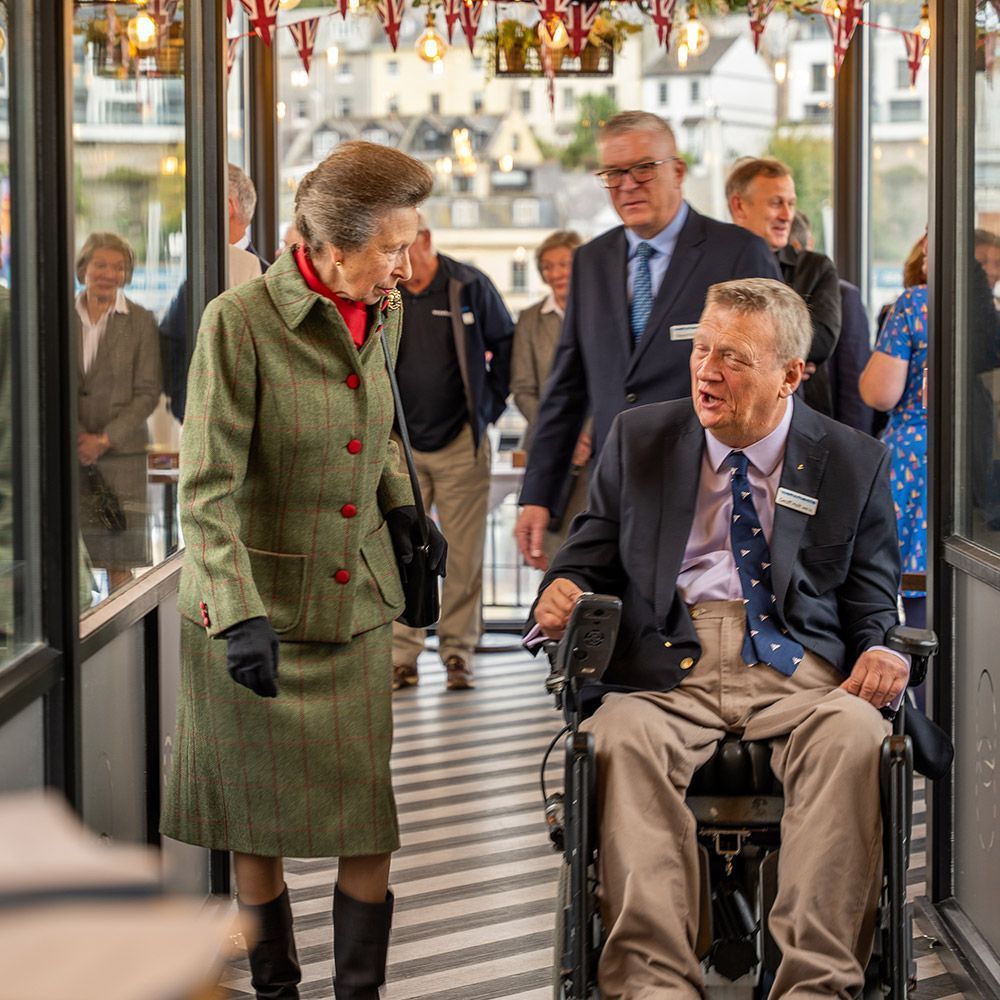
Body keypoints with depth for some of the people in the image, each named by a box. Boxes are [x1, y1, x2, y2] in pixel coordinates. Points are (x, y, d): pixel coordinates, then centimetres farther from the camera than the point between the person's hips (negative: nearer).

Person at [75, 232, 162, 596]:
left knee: (119, 560, -2)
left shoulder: (140, 321, 2)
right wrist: (76, 435, -7)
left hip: (121, 450, -1)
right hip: (69, 451, 2)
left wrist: (105, 439, -10)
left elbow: (148, 392, -2)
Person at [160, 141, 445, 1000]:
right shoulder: (239, 323, -18)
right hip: (256, 604, -5)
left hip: (357, 598, 5)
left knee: (370, 808, 1)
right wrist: (240, 613, -29)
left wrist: (399, 503, 8)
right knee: (259, 811, 8)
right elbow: (206, 489, -21)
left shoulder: (383, 314, 2)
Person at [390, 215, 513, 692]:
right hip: (400, 443, 2)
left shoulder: (470, 286, -4)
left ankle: (458, 652, 9)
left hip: (460, 442, -2)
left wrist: (490, 402, 5)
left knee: (463, 554, 1)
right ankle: (401, 656, 4)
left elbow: (505, 344, 8)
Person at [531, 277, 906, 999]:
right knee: (622, 740, -34)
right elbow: (593, 554, 19)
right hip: (666, 667, 1)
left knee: (854, 735, -35)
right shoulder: (638, 439, 16)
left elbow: (873, 600, 14)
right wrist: (564, 589, -5)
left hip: (799, 674, 0)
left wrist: (880, 649, -10)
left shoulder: (855, 464, 13)